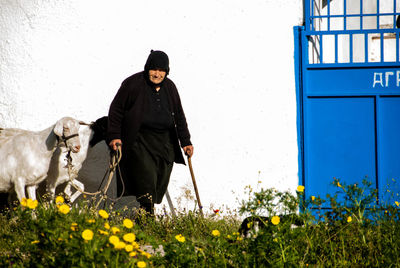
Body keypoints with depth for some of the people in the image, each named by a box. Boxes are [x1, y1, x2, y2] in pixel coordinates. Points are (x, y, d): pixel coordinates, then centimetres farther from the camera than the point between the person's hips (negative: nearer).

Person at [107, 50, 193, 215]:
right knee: (146, 180, -18)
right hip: (139, 141, -5)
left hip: (164, 143, 5)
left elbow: (179, 116, 19)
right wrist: (114, 136, -8)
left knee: (160, 183, 1)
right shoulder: (133, 84, -5)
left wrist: (185, 141, 14)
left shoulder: (170, 87, 11)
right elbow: (116, 110, -1)